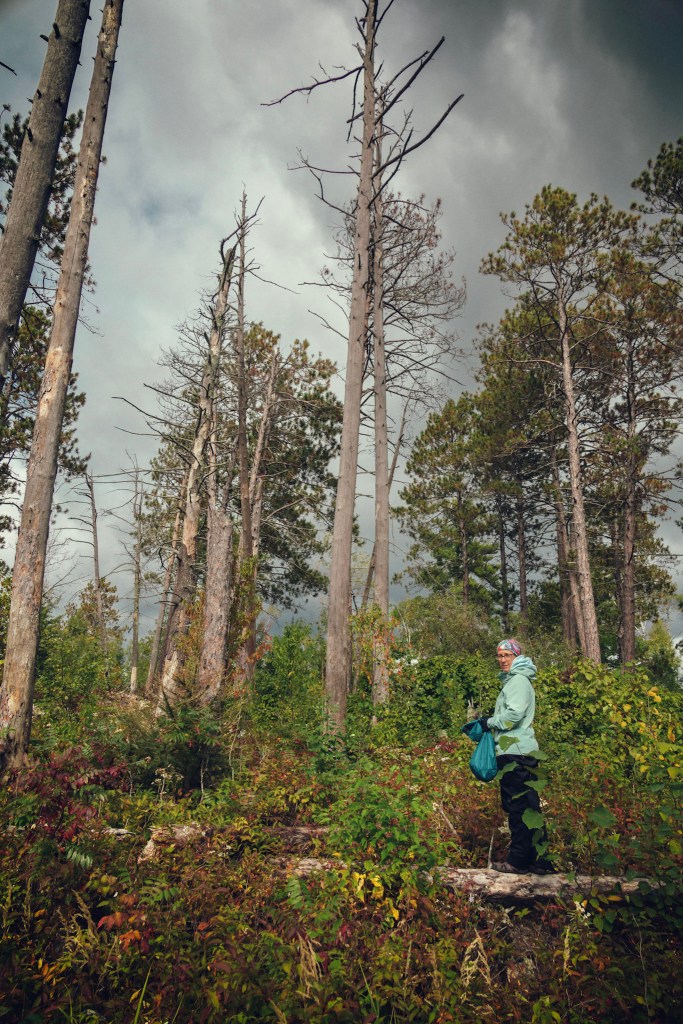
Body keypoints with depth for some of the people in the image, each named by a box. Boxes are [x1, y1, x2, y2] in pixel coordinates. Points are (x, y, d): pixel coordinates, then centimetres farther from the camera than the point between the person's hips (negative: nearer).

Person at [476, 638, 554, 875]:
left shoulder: (518, 680, -10)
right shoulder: (512, 680, 21)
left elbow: (515, 713, -21)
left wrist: (490, 722, -9)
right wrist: (490, 720, 10)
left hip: (516, 752, -10)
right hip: (517, 751, 10)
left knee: (517, 806, -5)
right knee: (528, 805, 13)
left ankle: (519, 860, 1)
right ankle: (538, 859, 19)